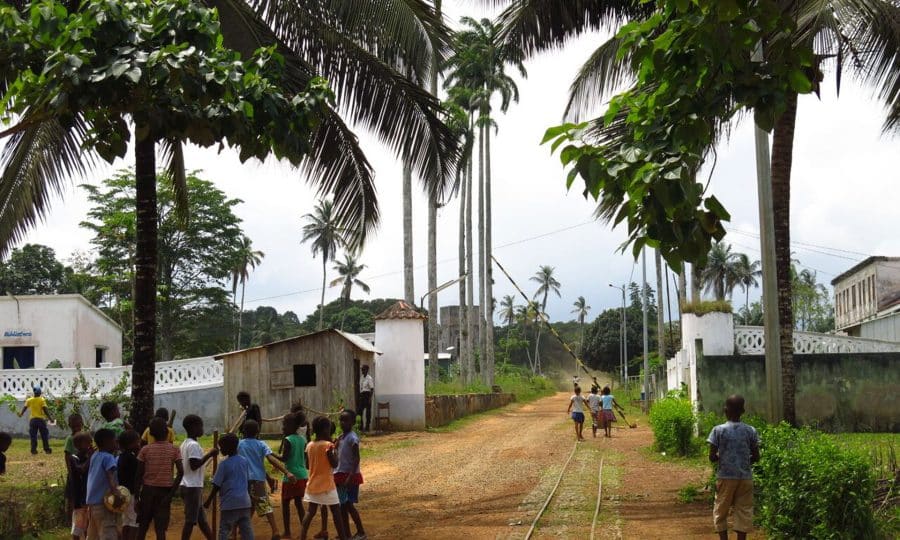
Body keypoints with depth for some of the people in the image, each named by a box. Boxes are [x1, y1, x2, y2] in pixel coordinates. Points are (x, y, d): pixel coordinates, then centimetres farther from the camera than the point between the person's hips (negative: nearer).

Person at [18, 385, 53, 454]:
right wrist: (50, 418, -7)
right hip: (41, 419, -2)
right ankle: (47, 449, 7)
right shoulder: (42, 400, -6)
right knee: (44, 436, 6)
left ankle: (33, 450, 3)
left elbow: (24, 408, 9)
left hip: (32, 419, 2)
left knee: (33, 436, 7)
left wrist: (20, 414, 29)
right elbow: (45, 410, -12)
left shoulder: (29, 400, 3)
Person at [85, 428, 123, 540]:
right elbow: (110, 477, -28)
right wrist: (116, 493, -40)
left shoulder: (95, 456, 12)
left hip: (92, 500, 9)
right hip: (104, 501, -9)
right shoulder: (108, 457, -12)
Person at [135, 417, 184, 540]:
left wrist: (136, 496, 3)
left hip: (148, 489, 1)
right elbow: (180, 472, -11)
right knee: (161, 528, -1)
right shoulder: (174, 450, -2)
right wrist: (171, 494, -9)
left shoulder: (145, 450, -2)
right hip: (165, 490, 0)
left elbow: (139, 475, -3)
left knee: (143, 526, 14)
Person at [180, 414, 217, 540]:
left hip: (188, 486, 10)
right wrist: (209, 454, -20)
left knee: (201, 518, 15)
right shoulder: (194, 445, -16)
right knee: (191, 520, -4)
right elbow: (194, 465, -24)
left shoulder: (185, 444, 13)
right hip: (193, 487, -10)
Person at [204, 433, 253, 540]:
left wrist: (208, 501, 3)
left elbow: (217, 485, -7)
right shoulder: (245, 461, 6)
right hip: (245, 502, 5)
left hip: (229, 503, -5)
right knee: (247, 531, 7)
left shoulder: (224, 464, -10)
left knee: (224, 531, 2)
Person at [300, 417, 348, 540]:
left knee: (311, 512, 12)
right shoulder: (328, 445, -15)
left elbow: (308, 464, 12)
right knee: (336, 513, 2)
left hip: (312, 484, 6)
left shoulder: (309, 445, 4)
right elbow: (334, 464, -13)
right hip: (327, 485, -6)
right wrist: (333, 449, -4)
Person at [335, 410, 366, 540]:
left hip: (350, 476, -9)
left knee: (348, 505, -7)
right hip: (340, 475, 9)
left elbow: (356, 459, -20)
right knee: (342, 506, 10)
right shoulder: (341, 437, 11)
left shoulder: (352, 438, -15)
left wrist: (350, 476, -25)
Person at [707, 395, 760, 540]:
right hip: (745, 477, 2)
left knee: (721, 512, 9)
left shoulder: (718, 430, -7)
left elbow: (712, 457, -7)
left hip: (725, 477, -2)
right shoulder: (750, 431, -1)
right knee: (743, 512, 7)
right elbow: (756, 457, 2)